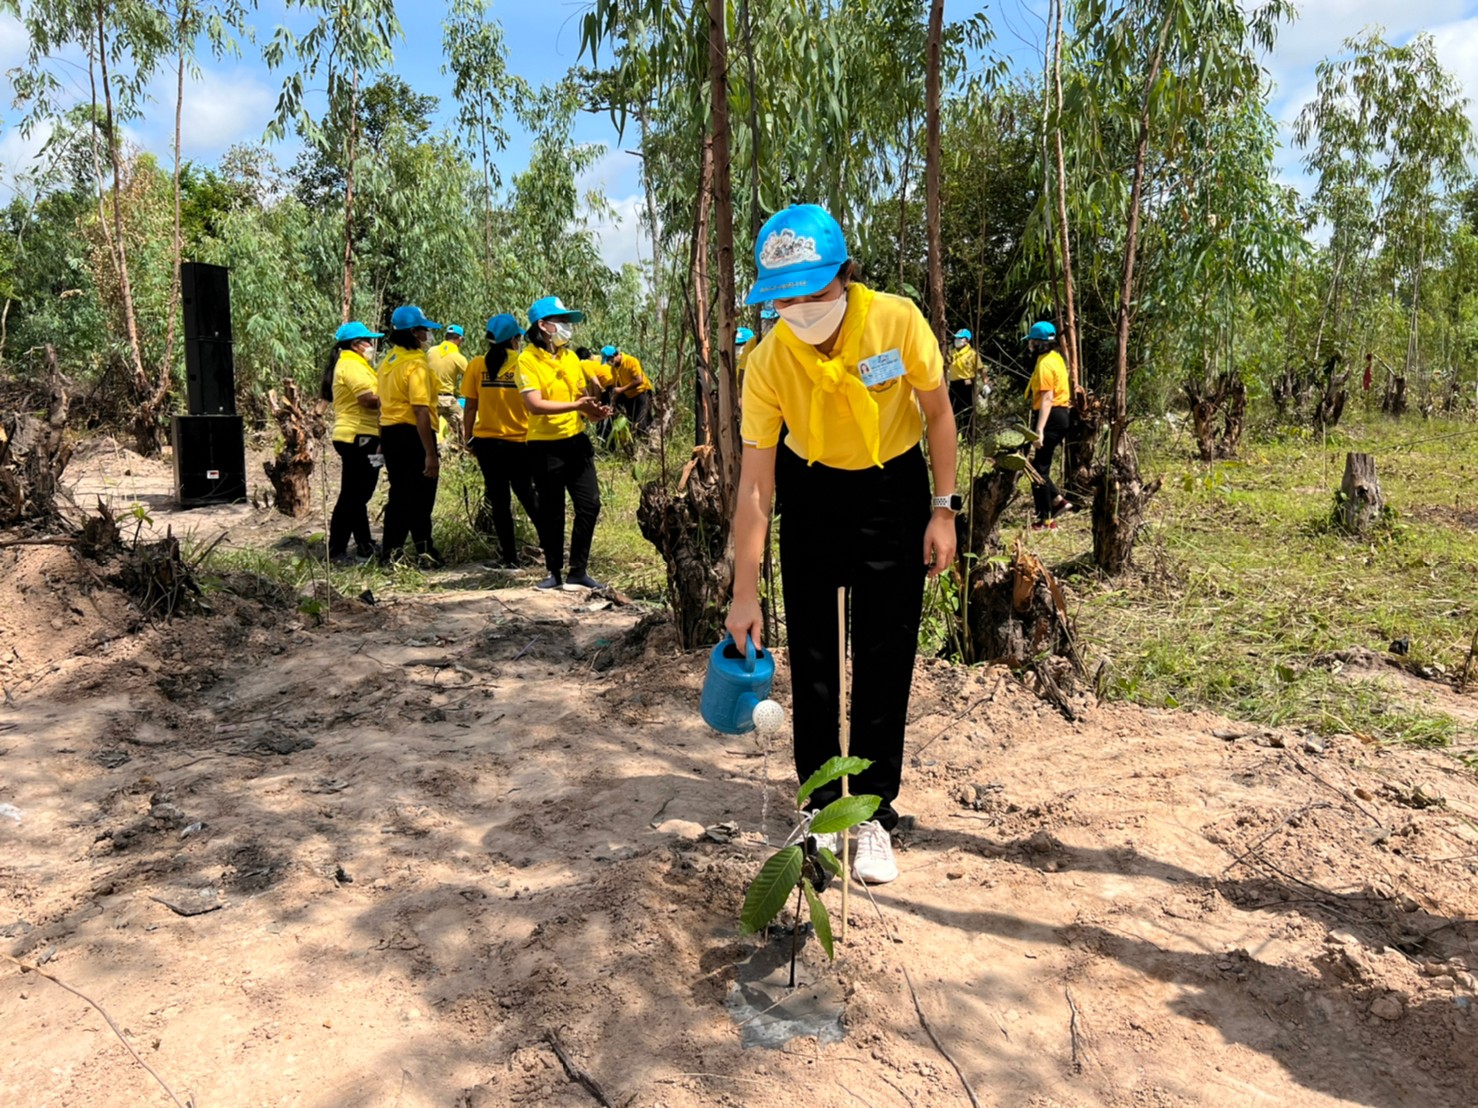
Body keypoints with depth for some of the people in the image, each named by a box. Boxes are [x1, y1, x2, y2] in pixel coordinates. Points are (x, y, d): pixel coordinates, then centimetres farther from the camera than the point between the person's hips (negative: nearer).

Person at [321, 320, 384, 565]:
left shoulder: (351, 363, 19)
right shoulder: (351, 365, -13)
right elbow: (369, 399, -23)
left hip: (358, 437, 11)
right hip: (358, 437, -11)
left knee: (358, 495, 17)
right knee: (351, 496, -7)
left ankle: (365, 545, 28)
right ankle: (336, 551, -4)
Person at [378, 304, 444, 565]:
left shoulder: (388, 361, 12)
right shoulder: (416, 363, -14)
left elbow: (383, 404, 16)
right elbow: (421, 410, -22)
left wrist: (383, 441, 23)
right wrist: (431, 453, -23)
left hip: (389, 433, 8)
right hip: (412, 434, -8)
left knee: (399, 494, 16)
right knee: (420, 495, 2)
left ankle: (391, 552, 19)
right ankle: (422, 546, 7)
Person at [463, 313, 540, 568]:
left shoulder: (477, 365, -3)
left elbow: (470, 406, -1)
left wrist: (468, 439, 9)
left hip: (486, 441, 1)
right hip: (519, 441, -1)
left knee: (498, 499, 8)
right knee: (527, 496, 16)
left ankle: (509, 556, 9)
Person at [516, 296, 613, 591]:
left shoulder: (570, 356, 10)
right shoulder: (527, 360, -10)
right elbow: (535, 404, -22)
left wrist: (594, 410, -7)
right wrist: (576, 405, -29)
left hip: (576, 441, 6)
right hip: (545, 446, -5)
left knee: (589, 505, 1)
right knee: (551, 513, 5)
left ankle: (578, 572, 12)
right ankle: (555, 572, 19)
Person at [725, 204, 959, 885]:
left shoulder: (897, 320, -23)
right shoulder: (768, 363, -22)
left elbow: (938, 414, -6)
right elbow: (755, 484, -19)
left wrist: (943, 509, -9)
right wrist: (745, 594, -21)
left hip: (894, 491, 0)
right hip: (812, 496, 1)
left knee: (885, 658, -1)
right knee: (812, 655, 5)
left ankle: (874, 813, 12)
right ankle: (820, 802, 22)